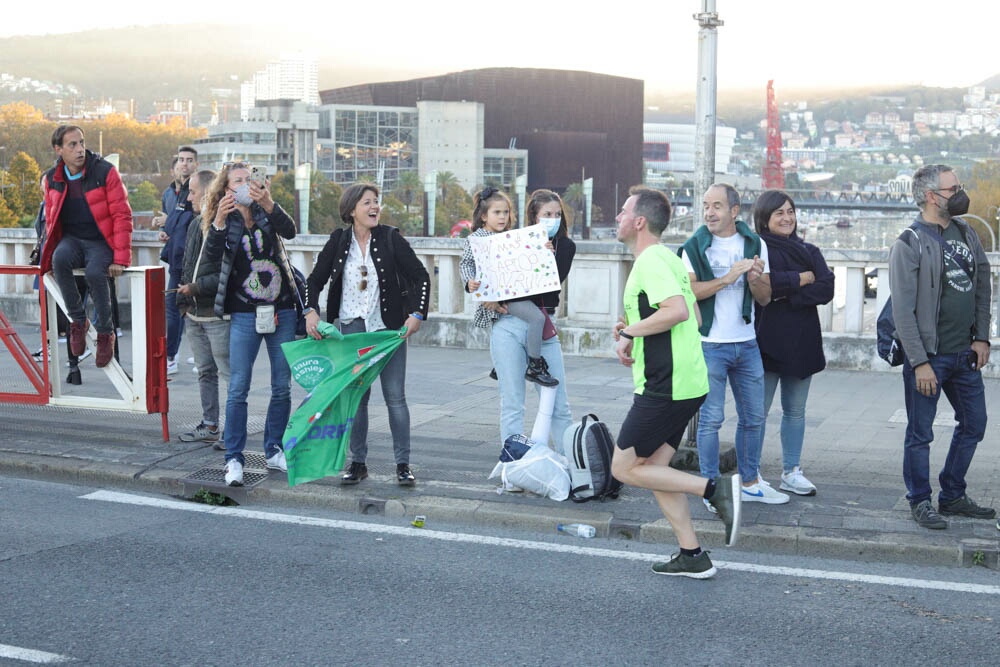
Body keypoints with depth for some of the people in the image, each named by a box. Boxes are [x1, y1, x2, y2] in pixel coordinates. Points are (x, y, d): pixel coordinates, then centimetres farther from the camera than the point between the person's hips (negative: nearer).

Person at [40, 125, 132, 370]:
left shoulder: (105, 172, -10)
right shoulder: (52, 178, 3)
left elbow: (122, 216, -11)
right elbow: (51, 218, 16)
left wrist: (120, 258, -16)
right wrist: (50, 254, 6)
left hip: (100, 241, -3)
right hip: (71, 238, 3)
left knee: (94, 272, -35)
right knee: (60, 260, -33)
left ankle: (105, 332, -14)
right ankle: (78, 320, -15)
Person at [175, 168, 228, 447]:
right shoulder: (195, 225, 14)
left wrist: (198, 287, -18)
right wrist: (183, 299, 13)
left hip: (218, 315, -10)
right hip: (194, 314, 10)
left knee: (229, 373, -3)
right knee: (205, 372, 16)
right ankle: (209, 425, 26)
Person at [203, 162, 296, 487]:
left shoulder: (267, 213, 5)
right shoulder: (224, 220, 1)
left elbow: (290, 231, -15)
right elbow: (211, 258, -15)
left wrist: (269, 204, -30)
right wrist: (219, 222, -28)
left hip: (282, 310, 2)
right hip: (244, 314, -2)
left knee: (282, 387, 6)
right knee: (238, 388, -6)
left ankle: (273, 451, 19)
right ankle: (233, 459, 0)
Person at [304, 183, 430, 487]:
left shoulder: (390, 238, -4)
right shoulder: (339, 240, 2)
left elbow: (420, 276, -4)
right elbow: (316, 279, 8)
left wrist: (417, 314, -15)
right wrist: (311, 311, -7)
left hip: (389, 329, -2)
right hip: (351, 328, 2)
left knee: (395, 397, 0)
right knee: (356, 397, 7)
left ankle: (403, 464, 8)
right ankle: (357, 462, 17)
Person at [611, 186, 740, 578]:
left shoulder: (650, 261, -14)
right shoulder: (668, 258, 18)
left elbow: (678, 311, -29)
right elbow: (692, 317, 24)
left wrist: (629, 331, -17)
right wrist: (635, 331, 15)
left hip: (665, 385, -10)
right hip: (685, 381, 10)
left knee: (624, 468, -3)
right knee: (653, 467, 14)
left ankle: (715, 489, -6)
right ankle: (692, 557, 15)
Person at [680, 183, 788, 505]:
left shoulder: (755, 244, 6)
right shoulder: (695, 246, -3)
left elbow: (765, 298, 7)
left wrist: (755, 280, -14)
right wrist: (727, 278, -21)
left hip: (746, 343, 4)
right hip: (710, 345, -4)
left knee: (754, 417, 11)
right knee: (711, 419, -2)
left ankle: (750, 483, 25)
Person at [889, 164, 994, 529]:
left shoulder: (966, 234, 9)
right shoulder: (909, 244, -12)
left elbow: (983, 286, 15)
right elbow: (903, 310, -15)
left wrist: (982, 338, 6)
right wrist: (919, 362, -18)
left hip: (965, 354, 7)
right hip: (928, 356, -7)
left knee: (973, 425, 15)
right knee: (920, 434, 3)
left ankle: (953, 496, 28)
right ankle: (920, 502, 17)